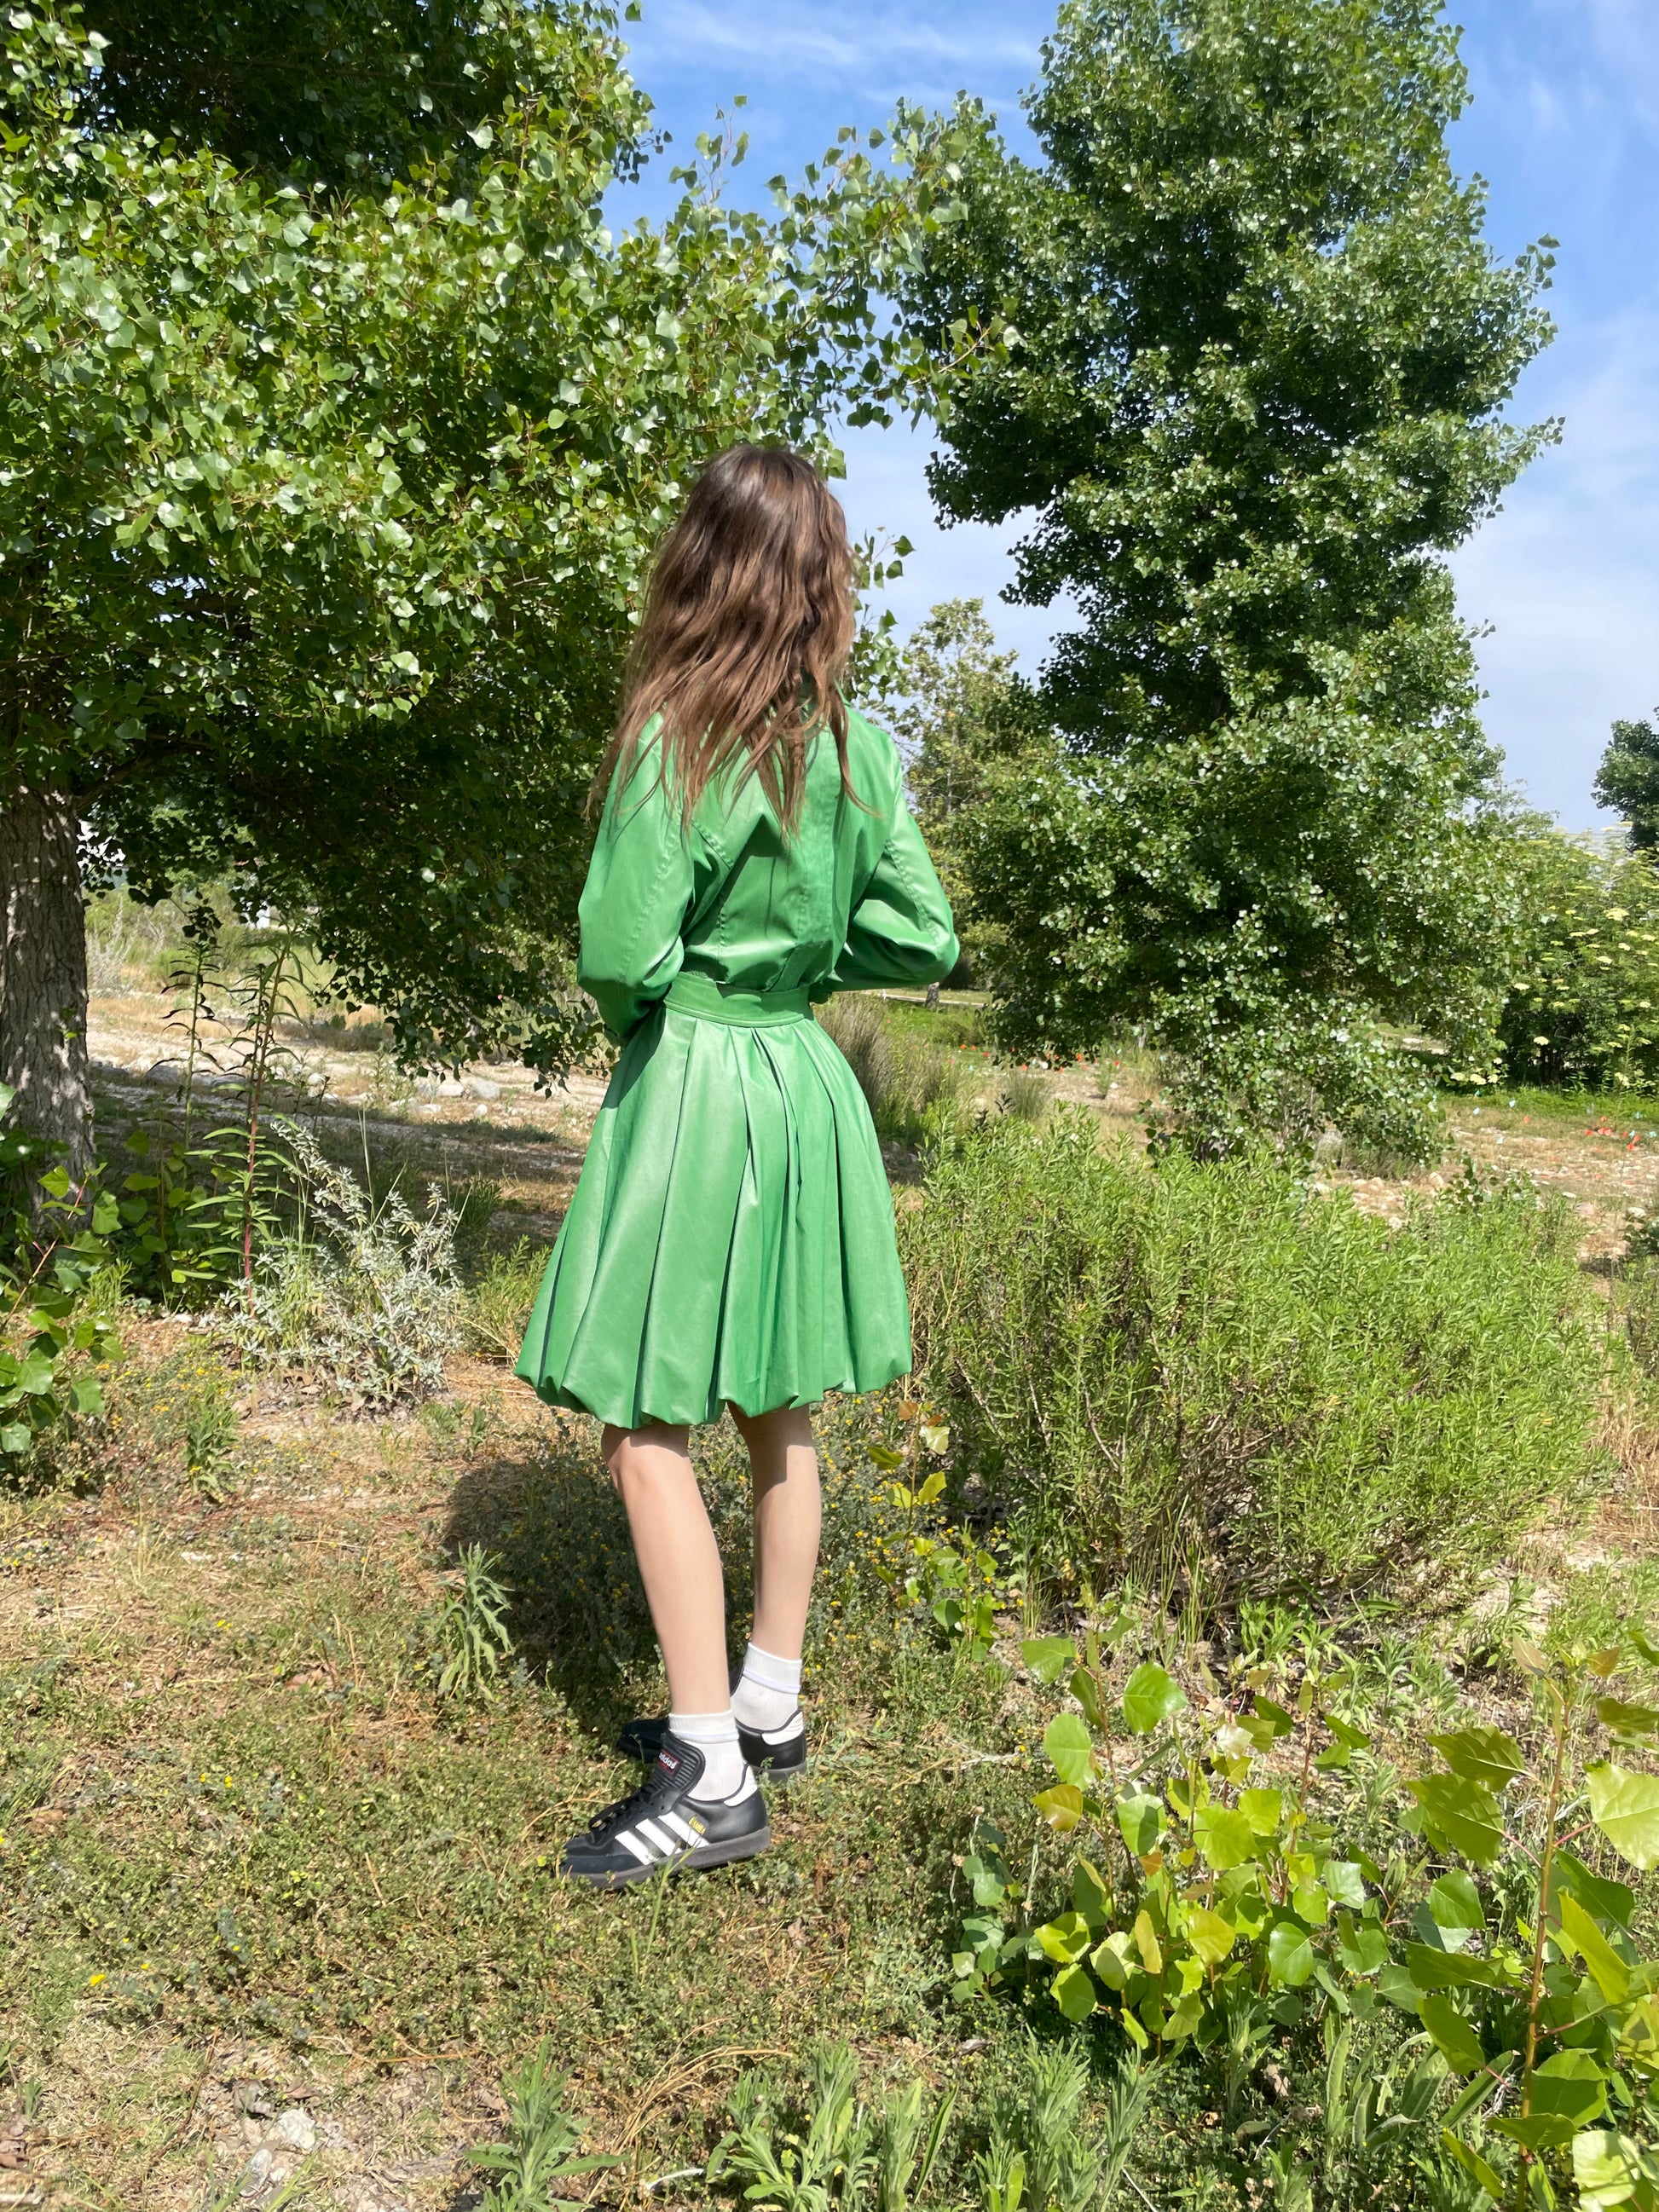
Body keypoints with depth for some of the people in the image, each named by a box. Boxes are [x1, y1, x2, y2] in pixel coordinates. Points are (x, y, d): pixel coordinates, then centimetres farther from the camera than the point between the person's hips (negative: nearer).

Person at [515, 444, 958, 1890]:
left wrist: (646, 1011, 4)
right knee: (781, 1413, 15)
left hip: (693, 1082, -7)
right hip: (809, 1077, 7)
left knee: (644, 1421, 0)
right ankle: (771, 1702, 29)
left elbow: (622, 954, -18)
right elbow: (920, 944, 5)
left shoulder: (675, 739, -14)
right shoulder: (856, 744, 4)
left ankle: (714, 1775, 5)